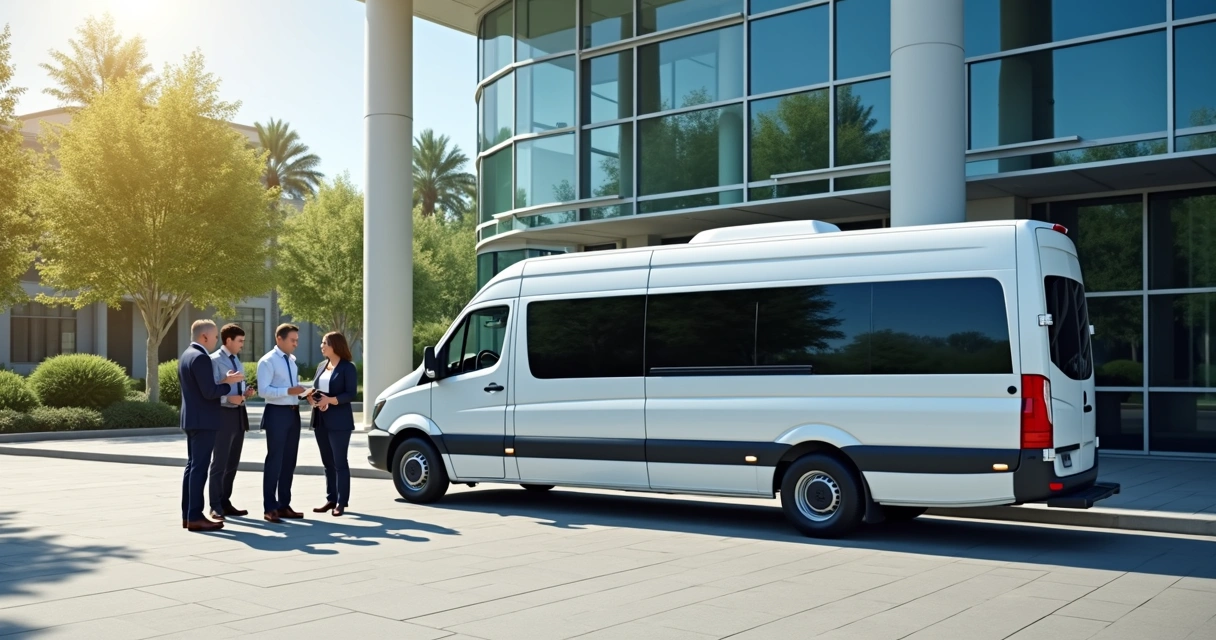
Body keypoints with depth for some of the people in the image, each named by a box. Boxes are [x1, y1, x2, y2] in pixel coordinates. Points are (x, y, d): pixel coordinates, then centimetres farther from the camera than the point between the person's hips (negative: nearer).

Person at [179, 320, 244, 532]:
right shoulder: (201, 357, -18)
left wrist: (222, 380, 11)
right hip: (203, 420, -10)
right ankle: (195, 517, -5)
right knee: (199, 467, -7)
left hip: (191, 418, 10)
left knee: (192, 465, 13)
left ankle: (187, 515, 17)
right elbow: (210, 392, -22)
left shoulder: (186, 355, 14)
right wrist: (228, 382, -8)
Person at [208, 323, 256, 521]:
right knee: (219, 463, -4)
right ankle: (216, 507, 2)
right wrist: (229, 398, -26)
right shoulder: (215, 360, -10)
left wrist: (246, 392, 2)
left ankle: (225, 502, 24)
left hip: (239, 414, 9)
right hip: (224, 414, -9)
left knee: (233, 462, 14)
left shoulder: (237, 362, 16)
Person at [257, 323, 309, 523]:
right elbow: (263, 390, -19)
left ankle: (284, 505, 21)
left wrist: (303, 392, 1)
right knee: (275, 460, -4)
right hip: (277, 413, -8)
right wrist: (289, 391, -27)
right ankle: (270, 508, 4)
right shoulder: (268, 361, -11)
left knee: (289, 461, 12)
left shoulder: (293, 361, 14)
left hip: (293, 413, 8)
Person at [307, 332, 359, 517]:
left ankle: (341, 502, 1)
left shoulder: (348, 367, -6)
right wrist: (311, 397, -4)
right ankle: (331, 499, 17)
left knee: (340, 462, -3)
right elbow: (315, 389, 19)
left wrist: (330, 400, -24)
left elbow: (351, 394, -13)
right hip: (320, 420, 7)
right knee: (327, 462, 11)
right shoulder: (322, 366, 16)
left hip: (339, 421, -7)